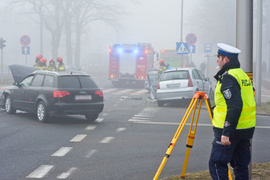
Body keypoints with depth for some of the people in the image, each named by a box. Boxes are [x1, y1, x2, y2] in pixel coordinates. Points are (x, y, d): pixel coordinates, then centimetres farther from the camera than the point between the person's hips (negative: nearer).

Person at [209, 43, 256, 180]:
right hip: (247, 128, 9)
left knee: (217, 163, -4)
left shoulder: (228, 77, -15)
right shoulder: (243, 75, 15)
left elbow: (235, 106, -25)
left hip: (230, 129, -9)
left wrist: (226, 133, -26)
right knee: (241, 165, 13)